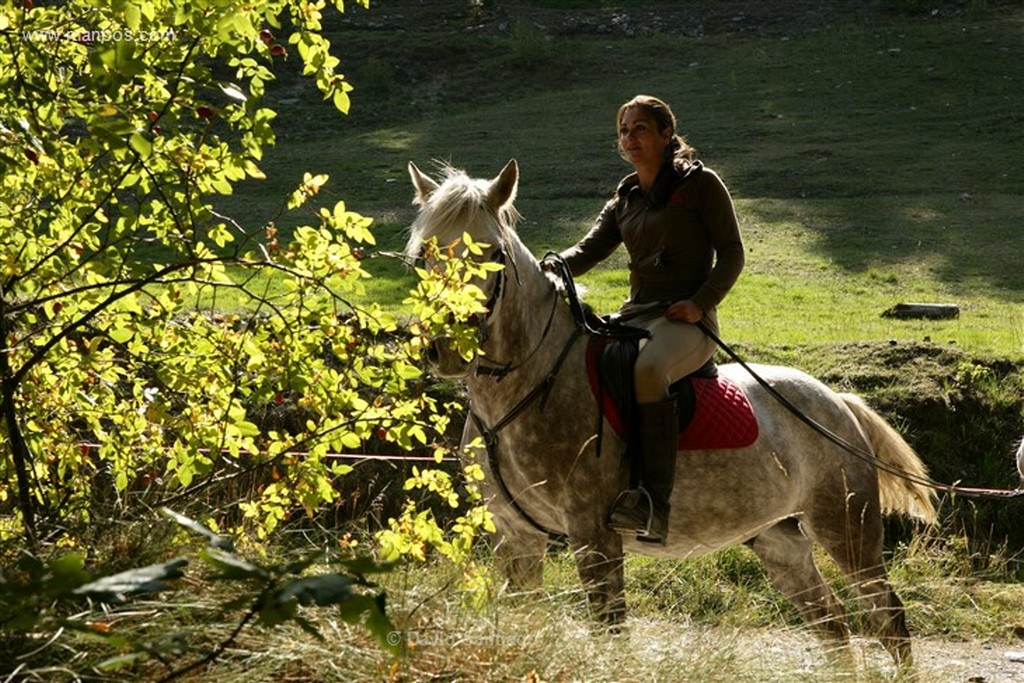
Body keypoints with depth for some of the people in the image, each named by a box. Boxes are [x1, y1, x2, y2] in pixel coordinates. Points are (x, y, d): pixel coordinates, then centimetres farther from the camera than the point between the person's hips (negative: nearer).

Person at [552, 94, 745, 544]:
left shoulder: (700, 184, 2)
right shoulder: (625, 199, 19)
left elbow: (731, 254, 0)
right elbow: (588, 250, 6)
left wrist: (700, 303, -16)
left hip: (686, 319, -7)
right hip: (636, 314, 7)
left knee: (647, 370, -38)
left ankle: (656, 507, -41)